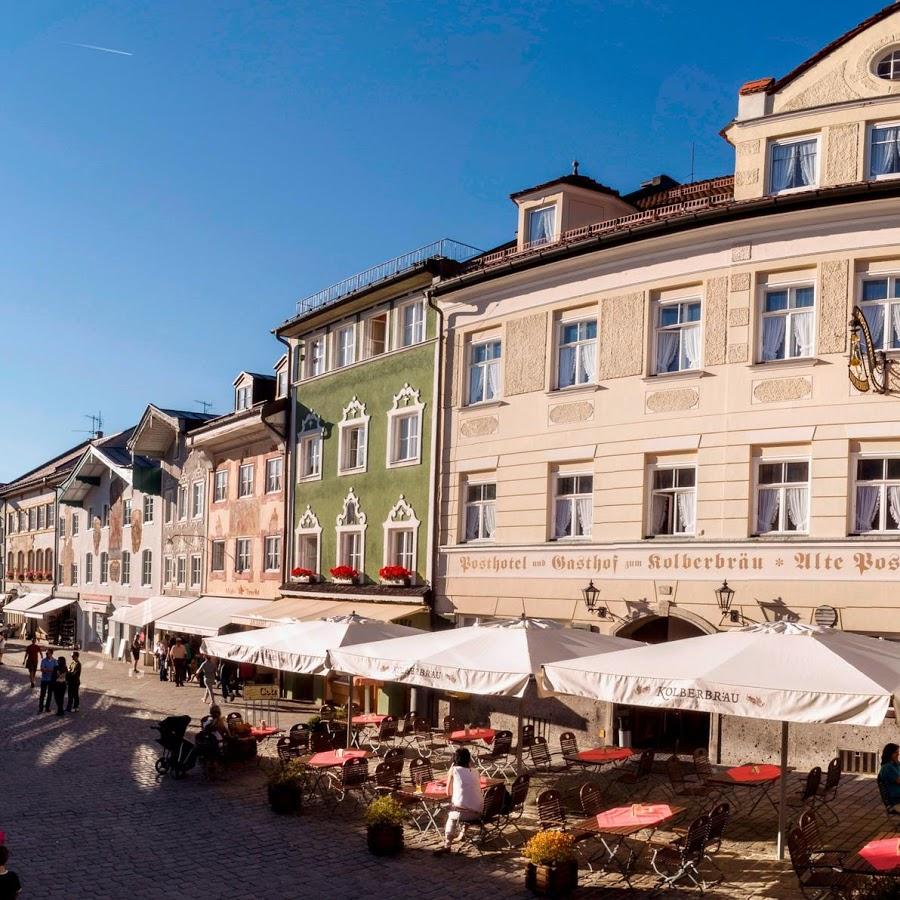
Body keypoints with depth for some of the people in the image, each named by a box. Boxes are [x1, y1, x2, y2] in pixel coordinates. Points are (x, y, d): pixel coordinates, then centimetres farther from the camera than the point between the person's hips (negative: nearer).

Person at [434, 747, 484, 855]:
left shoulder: (453, 770, 2)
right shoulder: (475, 771, 12)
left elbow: (448, 793, 9)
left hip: (462, 812, -3)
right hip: (478, 813, 3)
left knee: (451, 814, 31)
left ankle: (447, 844, 27)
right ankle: (463, 833, 45)